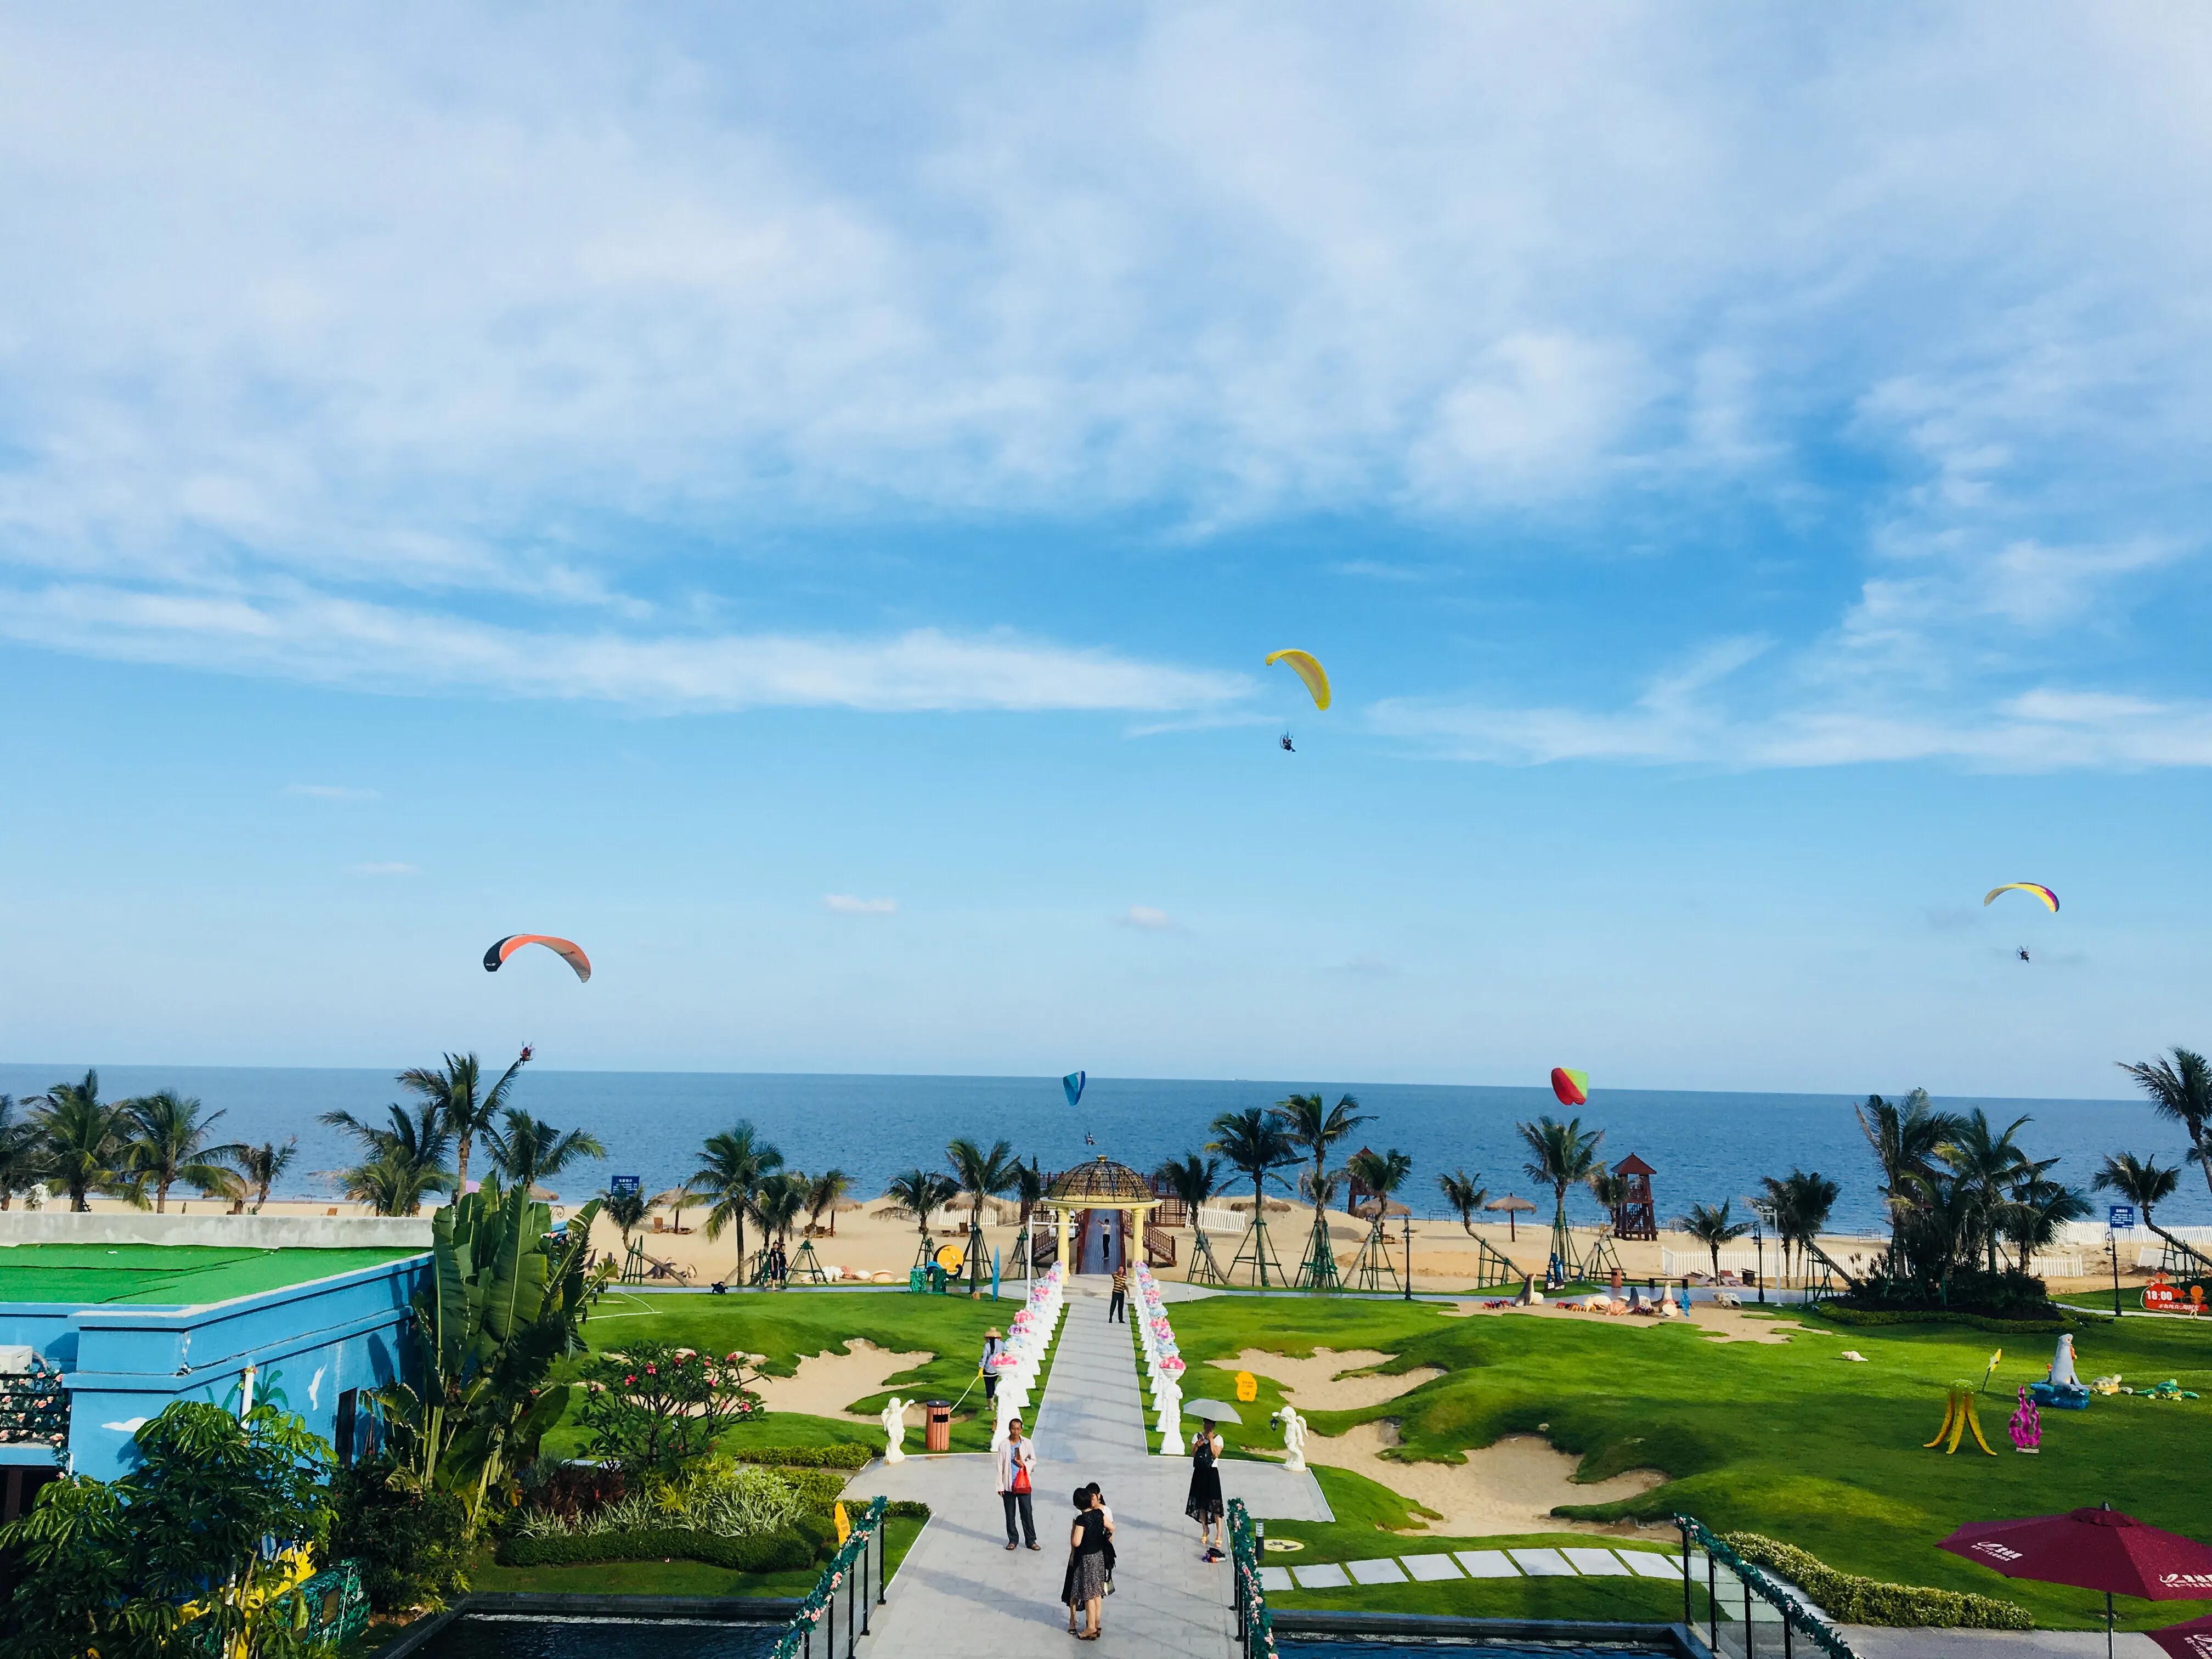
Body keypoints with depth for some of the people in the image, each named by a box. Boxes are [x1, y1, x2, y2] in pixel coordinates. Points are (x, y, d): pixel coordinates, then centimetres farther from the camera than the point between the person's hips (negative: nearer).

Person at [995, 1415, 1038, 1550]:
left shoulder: (1027, 1444, -2)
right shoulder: (1004, 1446, -5)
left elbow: (1034, 1460, 8)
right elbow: (1000, 1467, -2)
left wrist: (1024, 1464, -13)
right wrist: (1000, 1486, -3)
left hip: (1023, 1484, 0)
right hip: (1009, 1485, 0)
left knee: (1027, 1513, 1)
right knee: (1010, 1514, 9)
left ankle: (1031, 1540, 11)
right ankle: (1012, 1540, 21)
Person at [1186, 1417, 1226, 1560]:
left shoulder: (1218, 1438, -3)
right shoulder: (1197, 1437, 6)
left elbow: (1216, 1454, -15)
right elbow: (1192, 1454, 1)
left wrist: (1211, 1440, -18)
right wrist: (1197, 1445, -16)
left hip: (1212, 1472, -4)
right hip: (1199, 1472, 4)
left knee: (1215, 1504, -8)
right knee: (1201, 1503, 9)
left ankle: (1219, 1535, -5)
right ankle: (1205, 1530, 25)